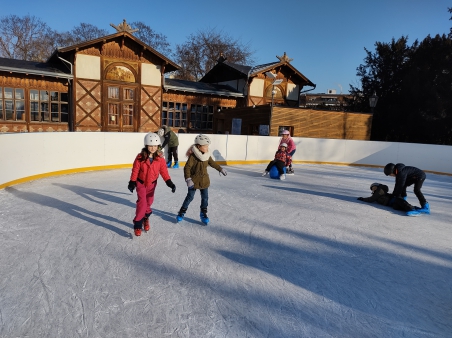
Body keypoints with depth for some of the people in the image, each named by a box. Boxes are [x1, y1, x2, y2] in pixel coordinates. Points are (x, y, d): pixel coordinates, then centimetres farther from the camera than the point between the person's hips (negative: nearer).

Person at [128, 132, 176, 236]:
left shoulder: (160, 159, -13)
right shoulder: (140, 157, -18)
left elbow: (164, 171, -9)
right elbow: (135, 170, -12)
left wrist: (169, 182, -17)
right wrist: (132, 182, -13)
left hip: (152, 183, 3)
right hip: (141, 183, -3)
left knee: (149, 202, 16)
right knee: (142, 203, -10)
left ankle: (145, 218, 42)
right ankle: (138, 224, 3)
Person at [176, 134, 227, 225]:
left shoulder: (207, 155, -1)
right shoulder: (193, 156, -20)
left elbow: (212, 163, 16)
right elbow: (187, 168, -20)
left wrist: (221, 169, 22)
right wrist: (188, 179, -27)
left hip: (204, 180, 5)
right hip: (194, 180, -5)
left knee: (205, 197, 8)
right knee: (190, 197, 6)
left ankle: (203, 213, 23)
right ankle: (182, 212, 23)